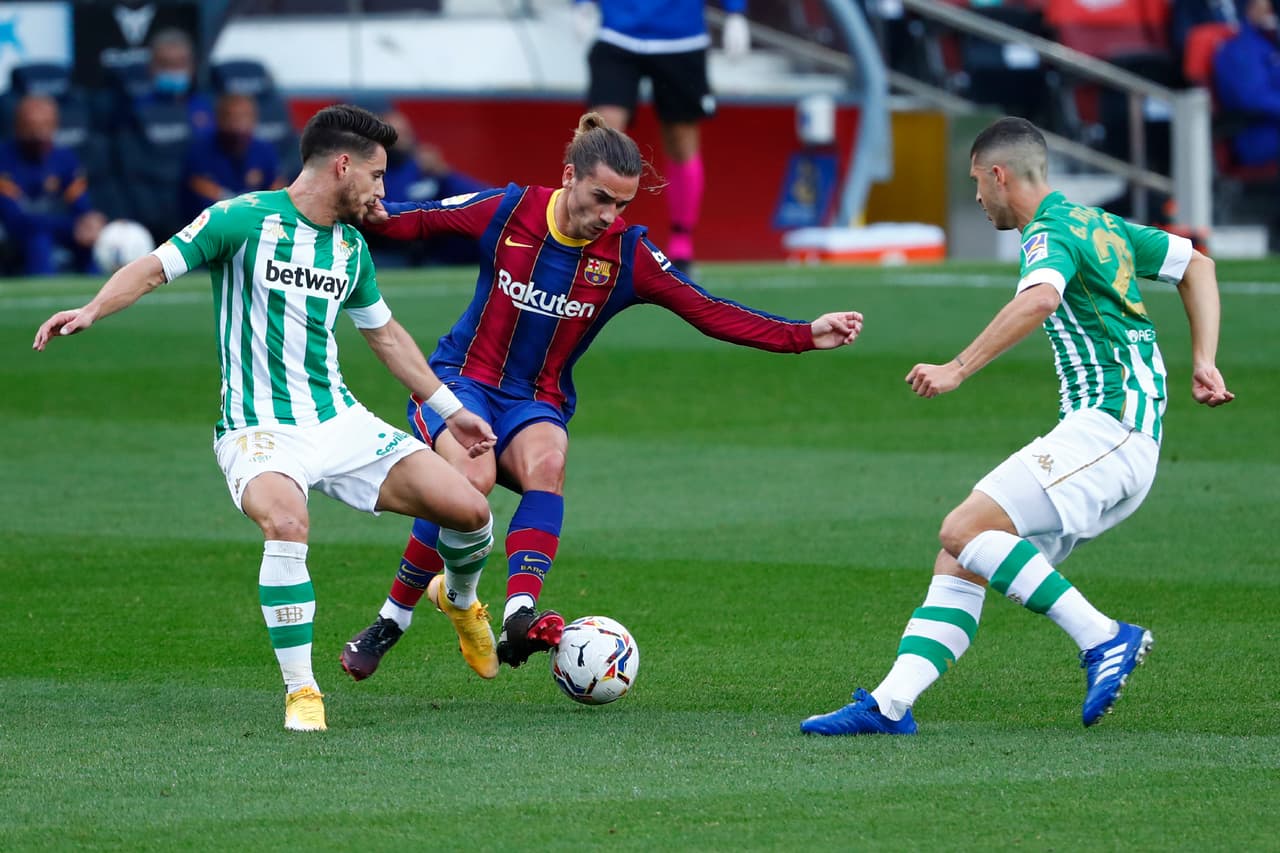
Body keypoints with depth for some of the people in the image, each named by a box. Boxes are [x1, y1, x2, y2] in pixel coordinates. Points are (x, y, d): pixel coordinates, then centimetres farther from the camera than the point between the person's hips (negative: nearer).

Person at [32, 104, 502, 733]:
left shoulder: (351, 246, 12)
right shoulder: (244, 220, -7)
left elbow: (383, 333, 25)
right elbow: (156, 267, -8)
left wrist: (449, 409, 29)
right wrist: (92, 310, -26)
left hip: (340, 421, 6)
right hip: (259, 432, -6)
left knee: (469, 510, -4)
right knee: (286, 523, -37)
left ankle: (460, 600, 33)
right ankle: (300, 692, -23)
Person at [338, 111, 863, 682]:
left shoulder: (627, 254, -6)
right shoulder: (510, 210, -9)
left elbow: (710, 312, -6)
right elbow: (420, 221, 5)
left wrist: (805, 335, -14)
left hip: (536, 405, 2)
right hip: (459, 379, -2)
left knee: (546, 462, -34)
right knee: (474, 476, -32)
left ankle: (519, 618, -47)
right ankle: (388, 624, -17)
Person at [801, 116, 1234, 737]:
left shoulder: (1050, 234, -8)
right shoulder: (1099, 224, 22)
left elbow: (1040, 298, -32)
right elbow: (1198, 265, 30)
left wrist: (958, 369, -31)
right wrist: (1203, 362, 23)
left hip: (1109, 425, -10)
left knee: (964, 530, -19)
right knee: (961, 562, 5)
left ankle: (1103, 638, -20)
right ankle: (890, 704, -2)